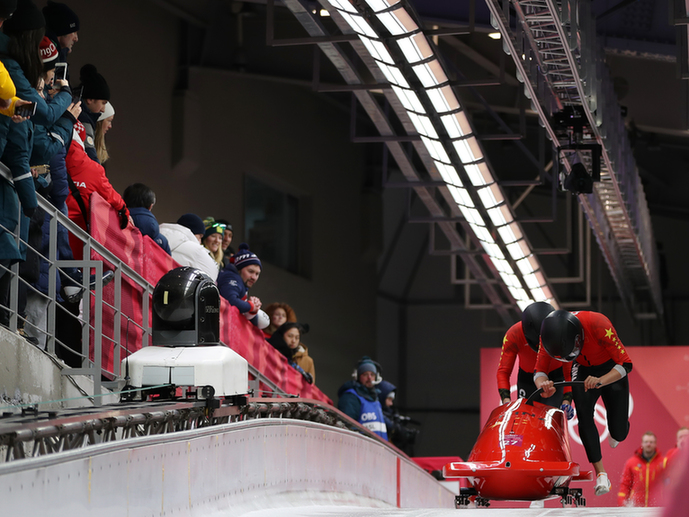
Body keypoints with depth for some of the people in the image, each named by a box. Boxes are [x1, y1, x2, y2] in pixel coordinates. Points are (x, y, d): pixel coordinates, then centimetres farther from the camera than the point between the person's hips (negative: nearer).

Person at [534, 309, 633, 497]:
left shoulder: (598, 324, -38)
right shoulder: (550, 332, -26)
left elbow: (626, 364, -33)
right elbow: (539, 372, -17)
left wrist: (600, 381, -50)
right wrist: (543, 386, -41)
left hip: (612, 370, -2)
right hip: (584, 369, 2)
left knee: (619, 433, -1)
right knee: (583, 412, -26)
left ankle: (614, 433, 40)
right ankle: (601, 474, -18)